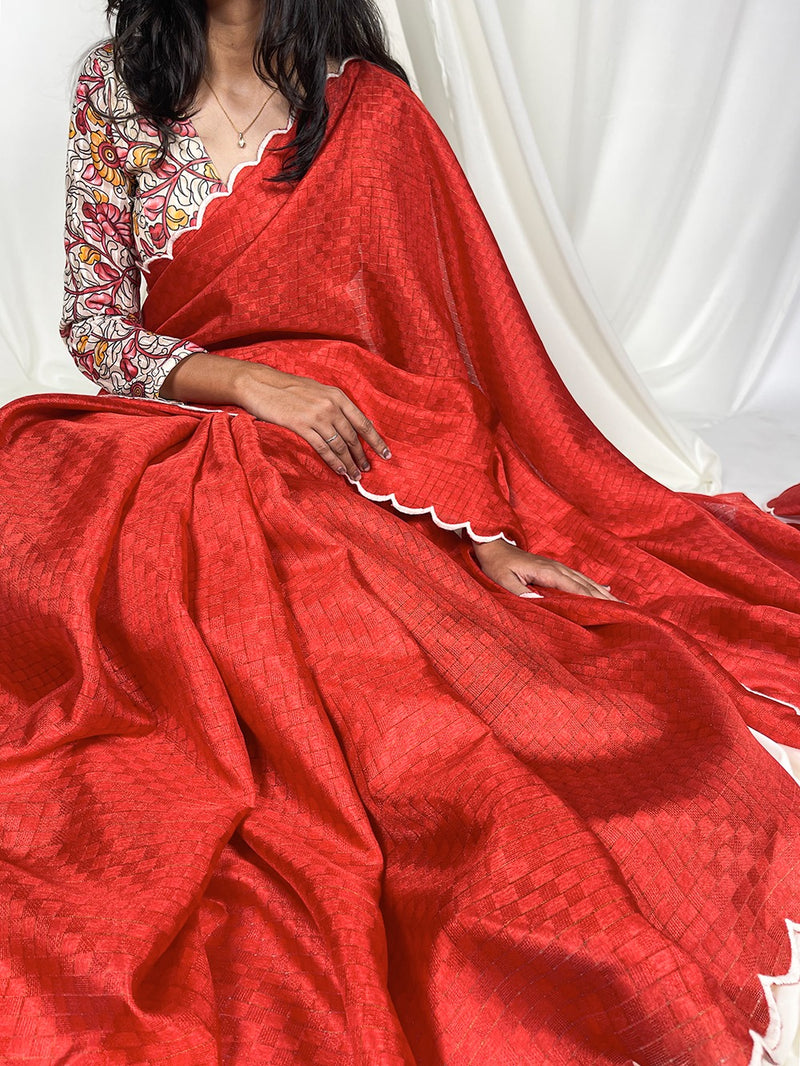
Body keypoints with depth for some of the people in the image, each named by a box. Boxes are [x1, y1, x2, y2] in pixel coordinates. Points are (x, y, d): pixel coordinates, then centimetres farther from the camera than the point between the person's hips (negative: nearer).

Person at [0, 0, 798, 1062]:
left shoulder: (368, 109, 5)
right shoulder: (115, 87, 13)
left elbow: (437, 337, 3)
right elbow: (94, 319, 7)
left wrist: (490, 535, -3)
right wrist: (247, 381, -12)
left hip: (347, 472, -2)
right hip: (167, 449, 3)